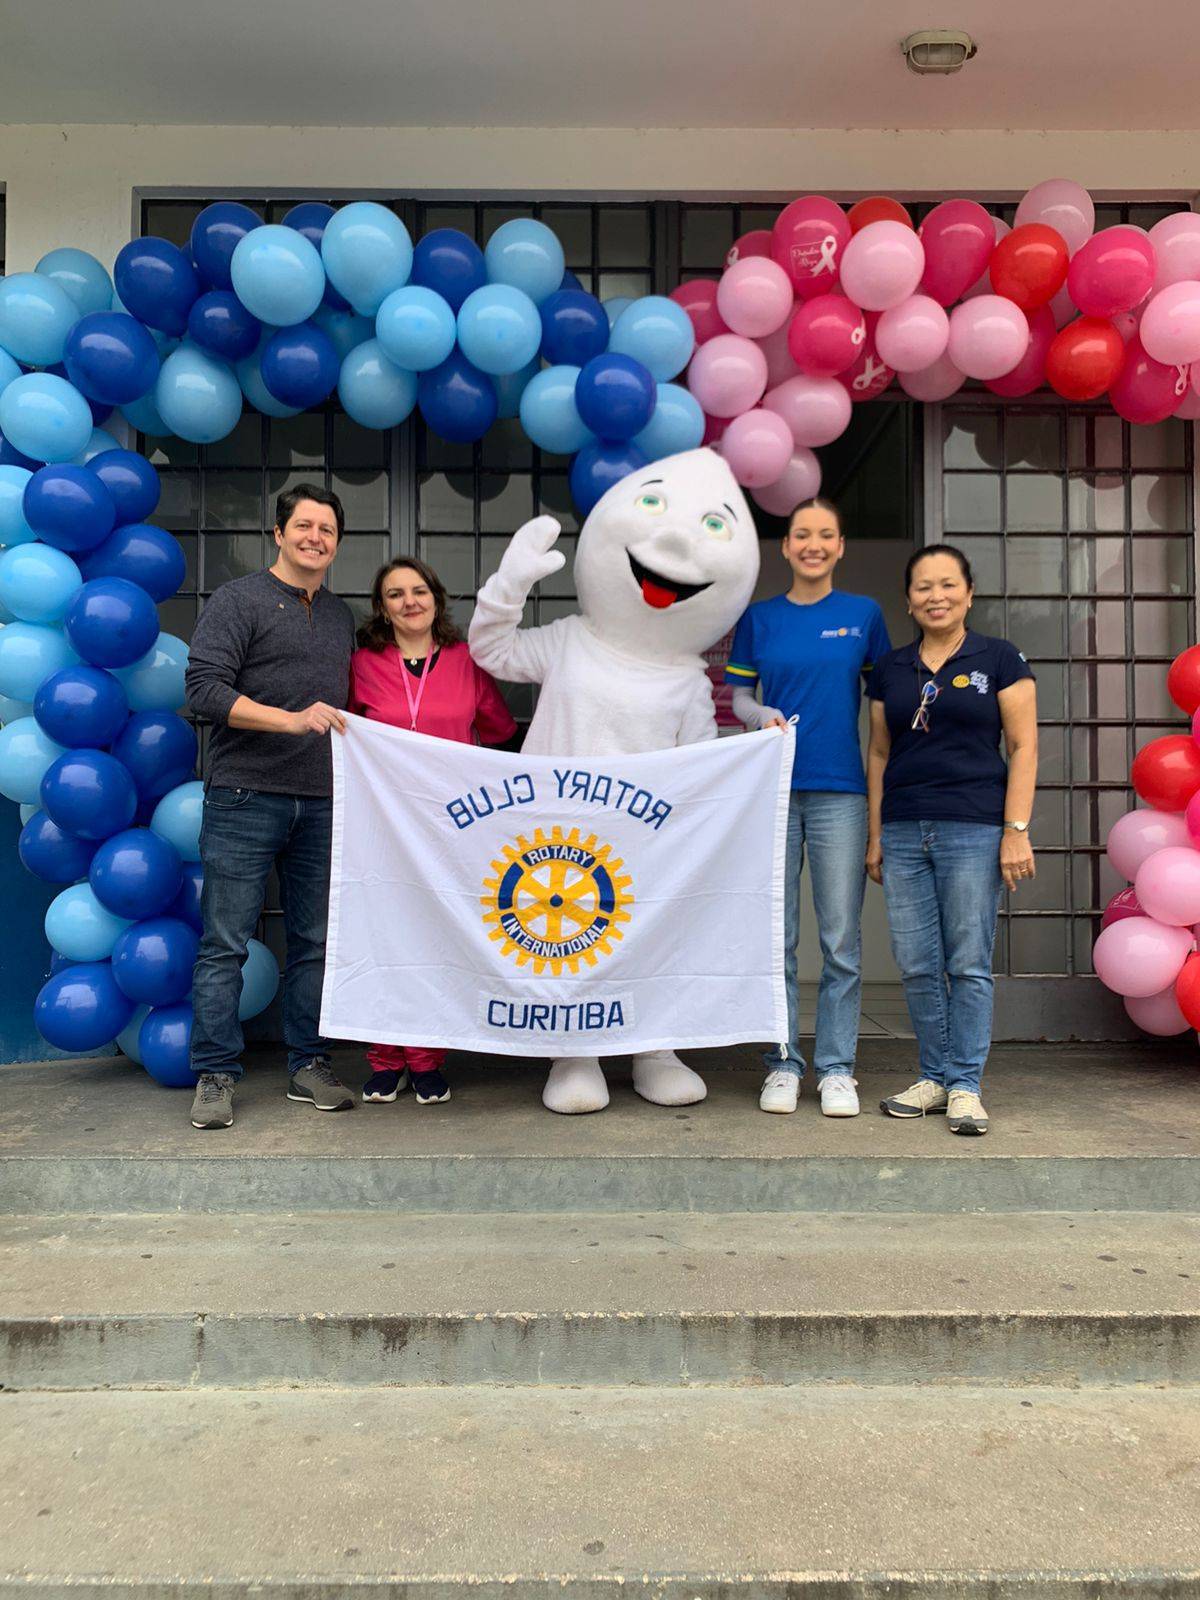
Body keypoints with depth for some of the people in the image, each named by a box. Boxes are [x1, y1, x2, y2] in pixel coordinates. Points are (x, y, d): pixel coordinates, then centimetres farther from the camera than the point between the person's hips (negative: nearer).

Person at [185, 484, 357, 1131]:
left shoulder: (342, 616, 19)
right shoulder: (238, 600, 0)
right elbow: (205, 688, -11)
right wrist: (293, 719, -21)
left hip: (321, 804, 5)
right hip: (245, 798, -5)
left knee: (315, 942, 8)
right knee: (225, 944, -1)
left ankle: (309, 1066, 18)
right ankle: (215, 1076, 8)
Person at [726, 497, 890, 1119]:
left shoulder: (863, 614, 7)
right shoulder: (759, 617, 8)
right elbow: (739, 697, 11)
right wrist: (763, 716, -10)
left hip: (839, 792, -1)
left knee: (841, 940, 1)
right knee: (776, 938, 5)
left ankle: (837, 1068, 13)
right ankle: (783, 1063, 16)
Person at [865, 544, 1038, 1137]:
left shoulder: (999, 659, 2)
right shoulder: (890, 670, 12)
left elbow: (1023, 748, -1)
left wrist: (1017, 831, -9)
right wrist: (875, 836, 10)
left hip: (974, 828, -4)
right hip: (904, 833, 4)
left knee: (968, 964, 0)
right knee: (917, 965, 6)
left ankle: (965, 1086, 10)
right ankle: (933, 1077, 19)